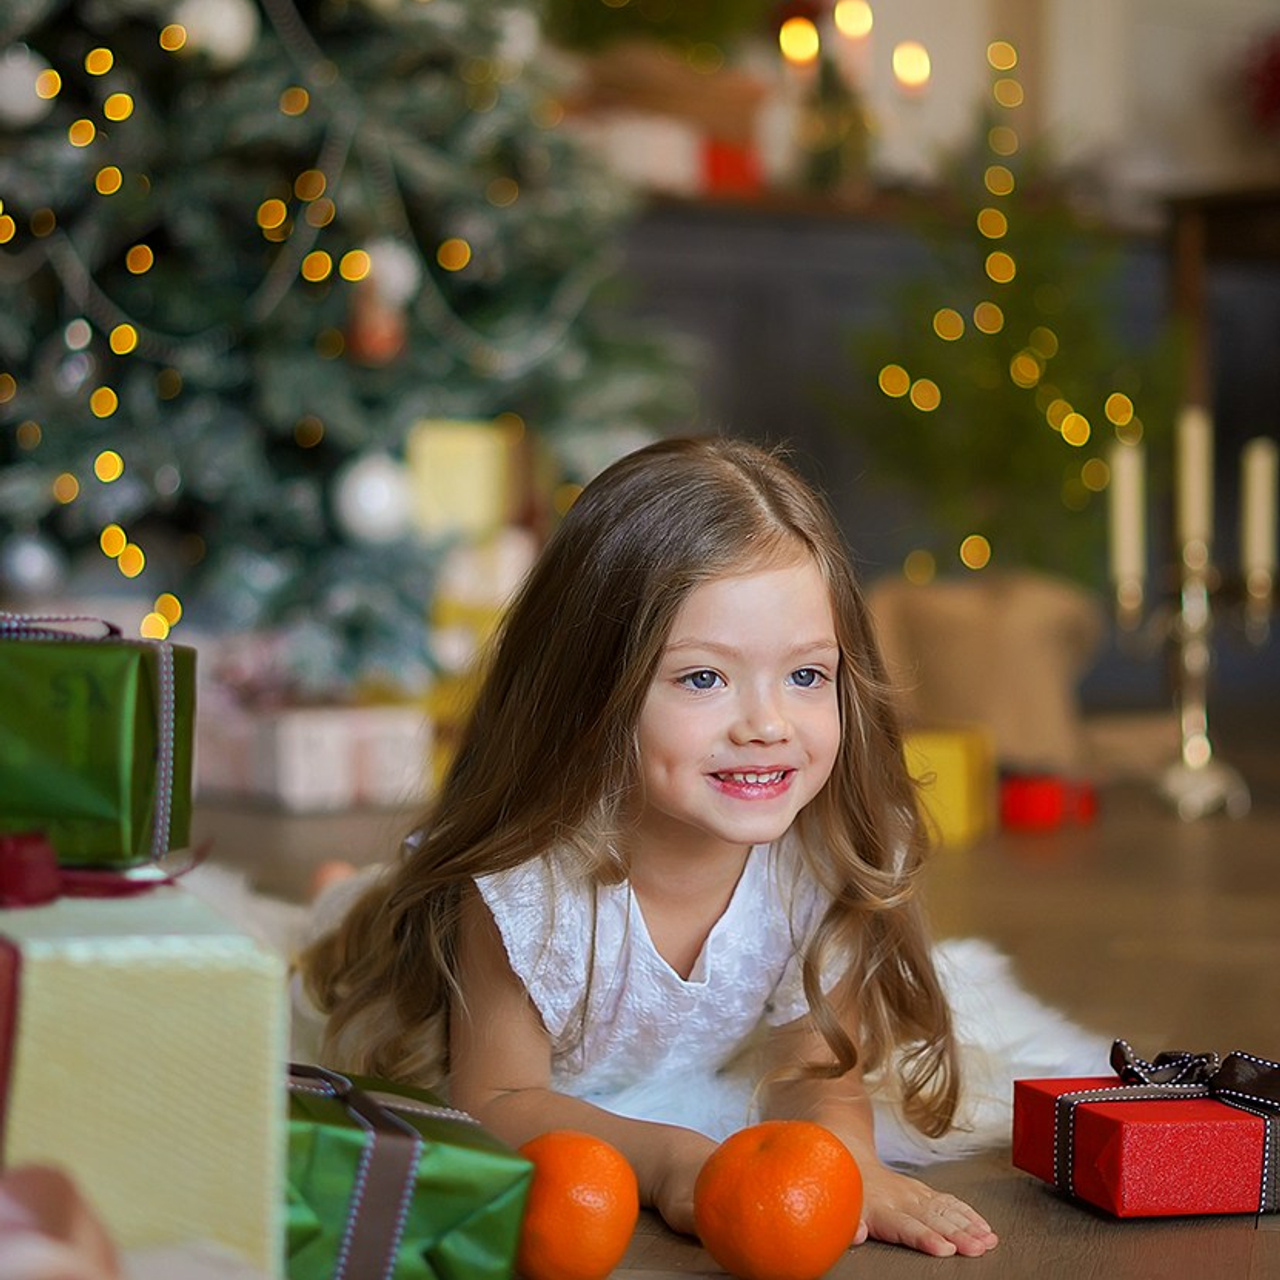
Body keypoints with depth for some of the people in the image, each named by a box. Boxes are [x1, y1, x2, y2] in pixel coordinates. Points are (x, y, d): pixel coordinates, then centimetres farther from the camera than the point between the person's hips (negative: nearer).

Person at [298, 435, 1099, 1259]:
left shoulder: (823, 856, -27)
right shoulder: (530, 880, -38)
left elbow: (818, 1069, -15)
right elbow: (495, 1100, -27)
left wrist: (843, 1151, -40)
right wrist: (665, 1158, -46)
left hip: (693, 1095, 3)